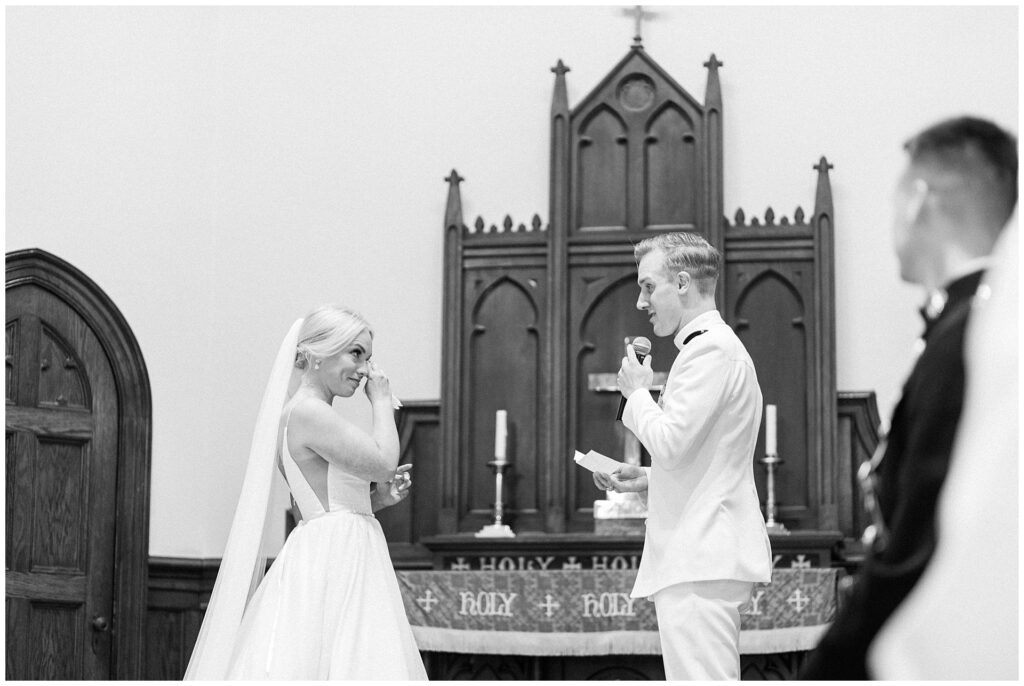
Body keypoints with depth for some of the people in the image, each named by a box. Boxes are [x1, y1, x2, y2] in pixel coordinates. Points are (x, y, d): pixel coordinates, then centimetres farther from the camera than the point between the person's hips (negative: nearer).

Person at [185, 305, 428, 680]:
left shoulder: (304, 414, 19)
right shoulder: (308, 411, -12)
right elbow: (382, 461, -14)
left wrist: (379, 497, 10)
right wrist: (382, 401, -1)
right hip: (329, 560, -10)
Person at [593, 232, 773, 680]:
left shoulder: (711, 349, -11)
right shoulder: (715, 346, 22)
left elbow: (670, 442, -19)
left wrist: (637, 392, -2)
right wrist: (646, 479, 15)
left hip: (699, 560, -11)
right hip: (699, 556, 11)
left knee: (698, 676, -12)